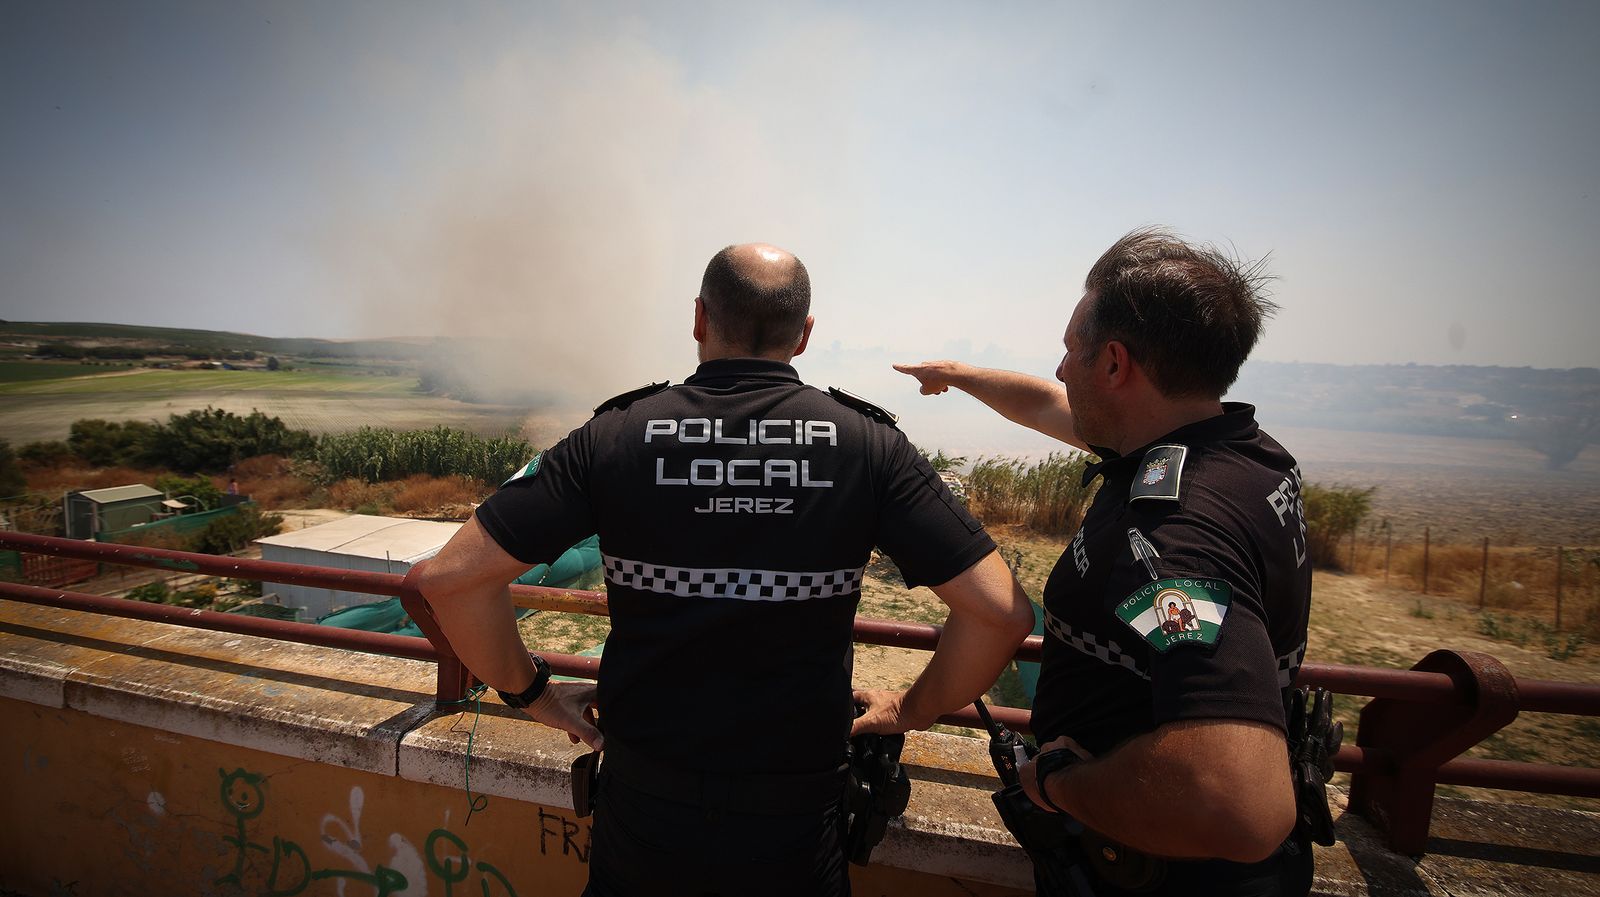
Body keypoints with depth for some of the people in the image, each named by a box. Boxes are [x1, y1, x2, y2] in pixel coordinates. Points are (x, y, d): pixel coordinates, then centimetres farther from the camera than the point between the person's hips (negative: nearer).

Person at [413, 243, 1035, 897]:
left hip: (642, 803, 1)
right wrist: (915, 711, 1)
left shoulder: (612, 437, -11)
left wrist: (533, 692, 4)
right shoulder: (869, 443, -13)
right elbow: (1001, 611, -15)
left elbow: (449, 578, -10)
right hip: (795, 817, 0)